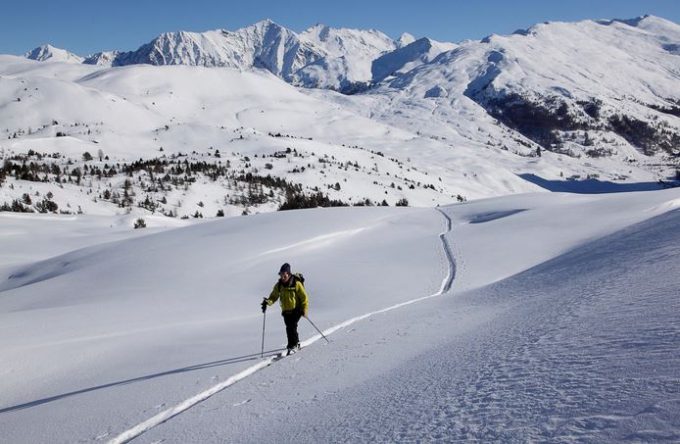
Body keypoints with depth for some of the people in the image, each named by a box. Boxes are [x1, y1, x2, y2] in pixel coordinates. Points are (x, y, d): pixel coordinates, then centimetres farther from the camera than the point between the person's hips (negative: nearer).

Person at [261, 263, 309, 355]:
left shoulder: (296, 284, -11)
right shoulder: (279, 285, 2)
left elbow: (304, 297, -7)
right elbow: (274, 296, 6)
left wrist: (304, 309, -12)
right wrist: (268, 302, -15)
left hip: (296, 310, -5)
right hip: (286, 311, 5)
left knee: (292, 326, -18)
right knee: (289, 328, 5)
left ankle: (293, 346, -11)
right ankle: (296, 343, 26)